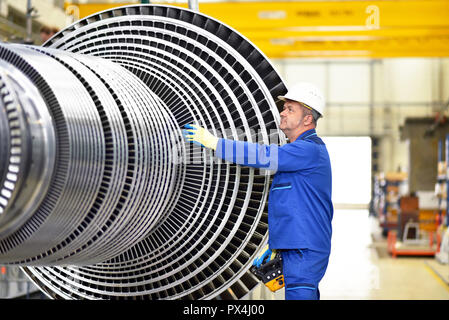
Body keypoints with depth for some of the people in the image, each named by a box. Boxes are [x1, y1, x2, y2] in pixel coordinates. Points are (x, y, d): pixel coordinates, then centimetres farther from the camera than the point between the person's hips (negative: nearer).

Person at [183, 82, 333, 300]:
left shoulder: (310, 149, -15)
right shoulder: (298, 151, 20)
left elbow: (263, 156, -24)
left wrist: (213, 142, -21)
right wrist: (273, 246, 20)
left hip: (305, 250, -11)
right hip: (294, 249, 11)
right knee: (306, 296, 14)